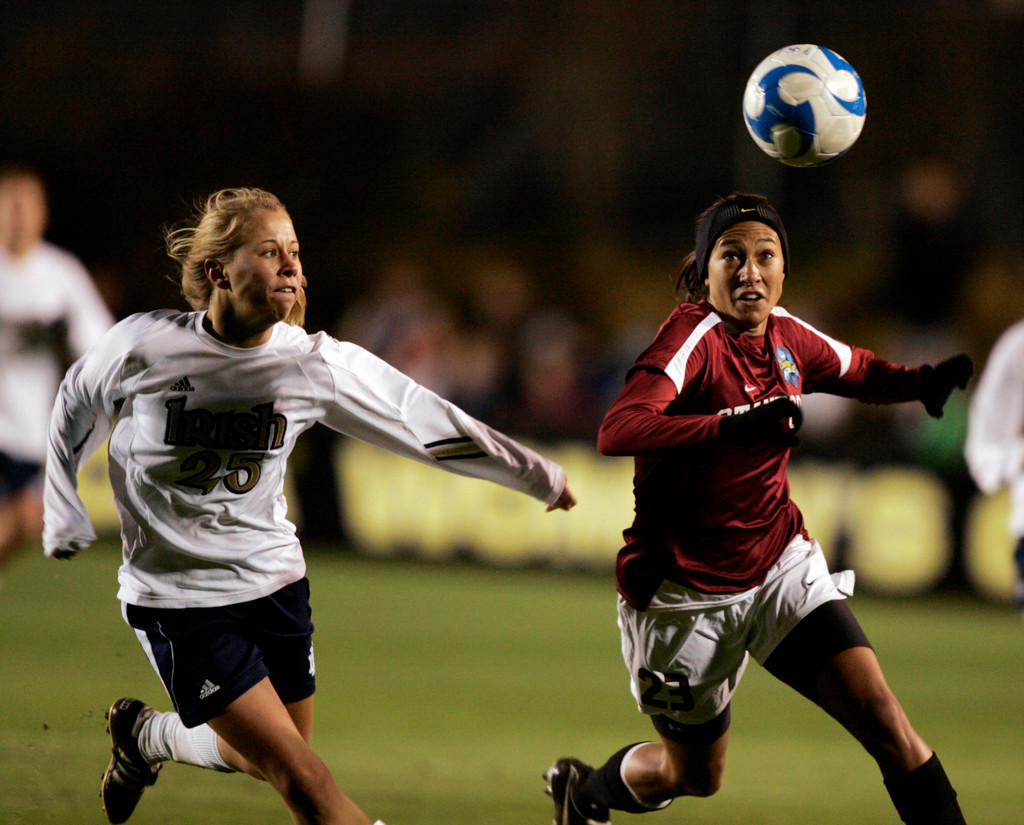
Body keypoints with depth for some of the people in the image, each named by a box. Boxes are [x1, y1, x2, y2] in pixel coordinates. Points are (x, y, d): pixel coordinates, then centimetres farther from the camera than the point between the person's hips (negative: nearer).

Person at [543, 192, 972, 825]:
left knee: (883, 718, -14)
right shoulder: (696, 336, -22)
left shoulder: (785, 335, -2)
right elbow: (617, 431, -40)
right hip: (686, 591, -5)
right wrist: (732, 426, -54)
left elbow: (859, 372, 21)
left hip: (780, 567, 5)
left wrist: (922, 382, -2)